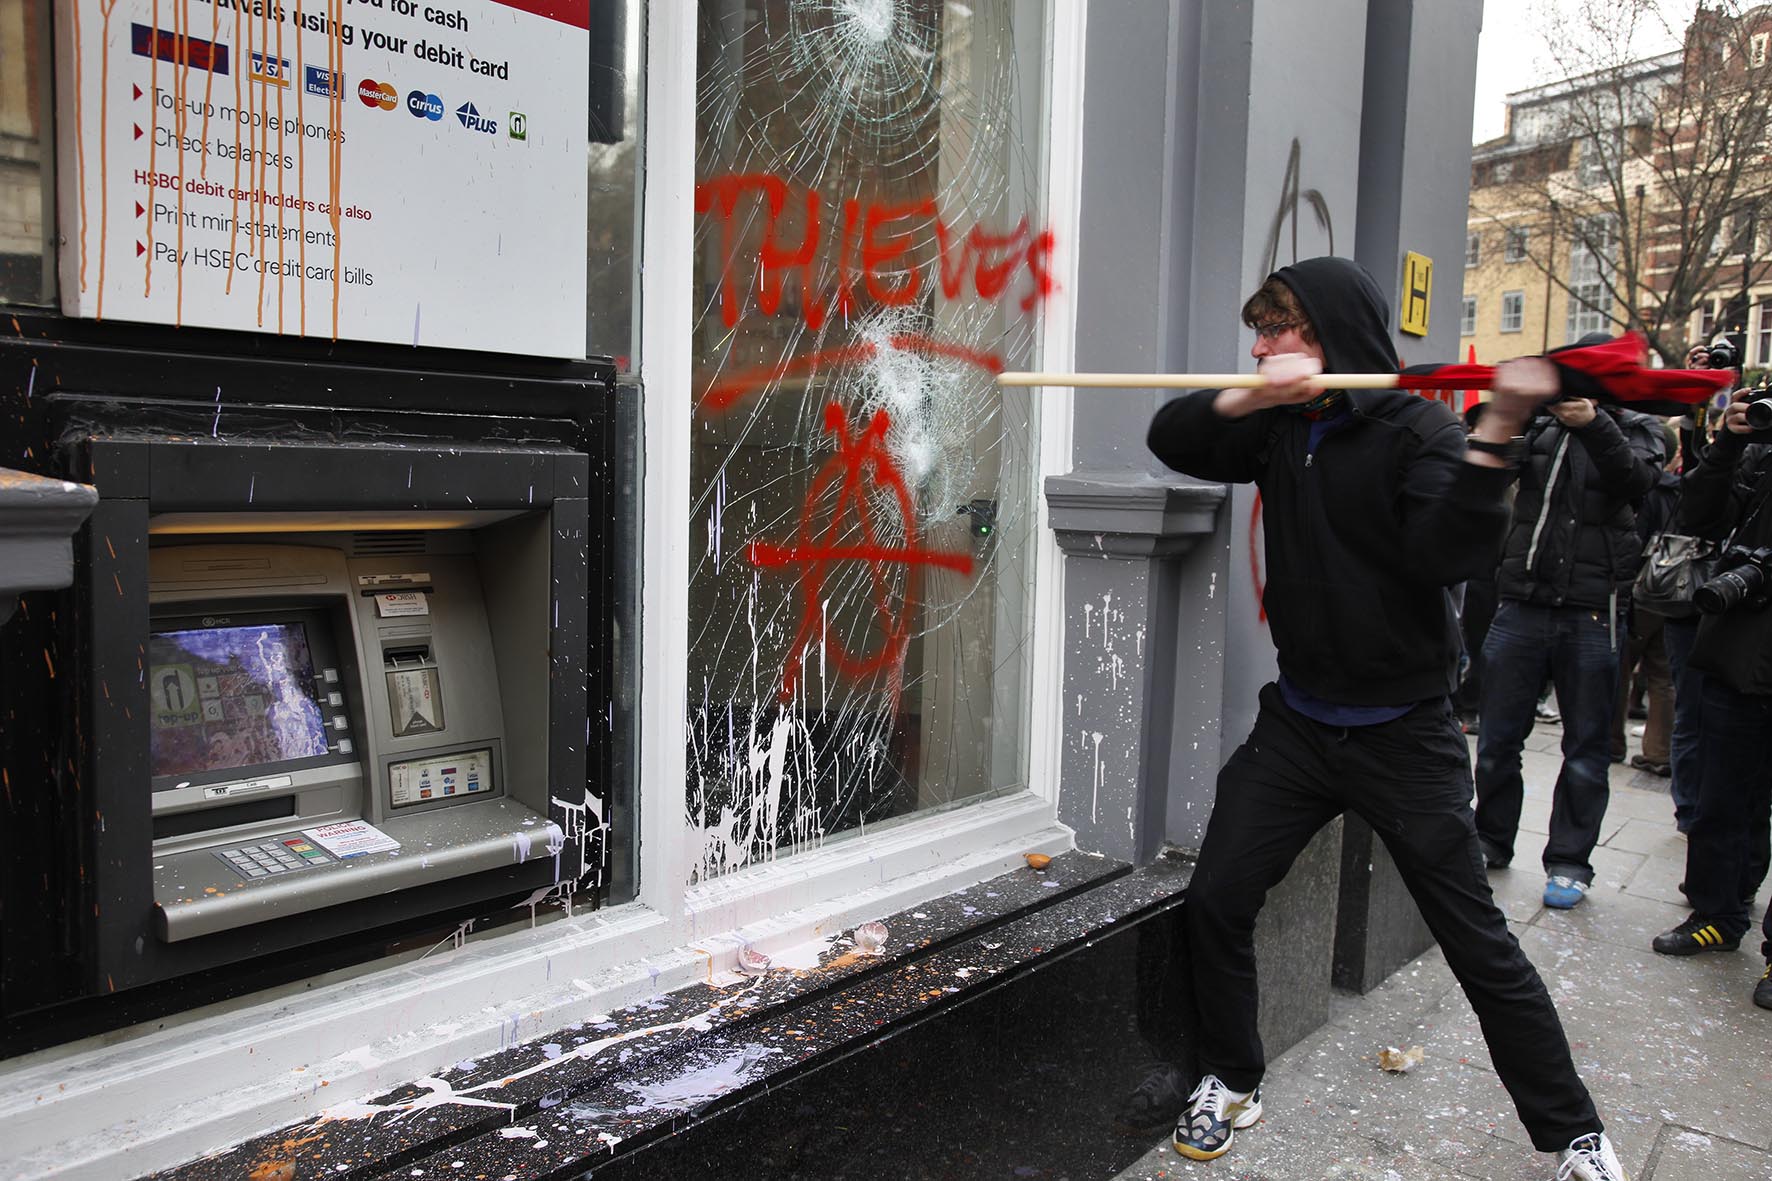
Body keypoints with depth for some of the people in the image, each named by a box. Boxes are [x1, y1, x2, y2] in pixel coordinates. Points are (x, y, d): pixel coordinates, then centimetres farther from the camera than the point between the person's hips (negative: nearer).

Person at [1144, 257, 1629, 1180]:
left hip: (1402, 735, -5)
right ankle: (1231, 1083, 24)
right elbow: (1171, 438, -5)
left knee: (1479, 944, 3)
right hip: (1297, 723, 5)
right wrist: (1252, 396, -21)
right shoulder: (1280, 428, 4)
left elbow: (1451, 553, -26)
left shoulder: (1417, 429, -13)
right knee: (1216, 902, 3)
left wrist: (1496, 432, -39)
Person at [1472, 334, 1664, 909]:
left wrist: (1593, 424, -29)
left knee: (1586, 747, 7)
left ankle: (1569, 861, 19)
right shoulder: (1538, 424, 8)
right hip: (1523, 603, 1)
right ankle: (1491, 840, 26)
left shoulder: (1637, 429, 6)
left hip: (1593, 613, -1)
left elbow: (1637, 479, -14)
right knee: (1497, 737, 8)